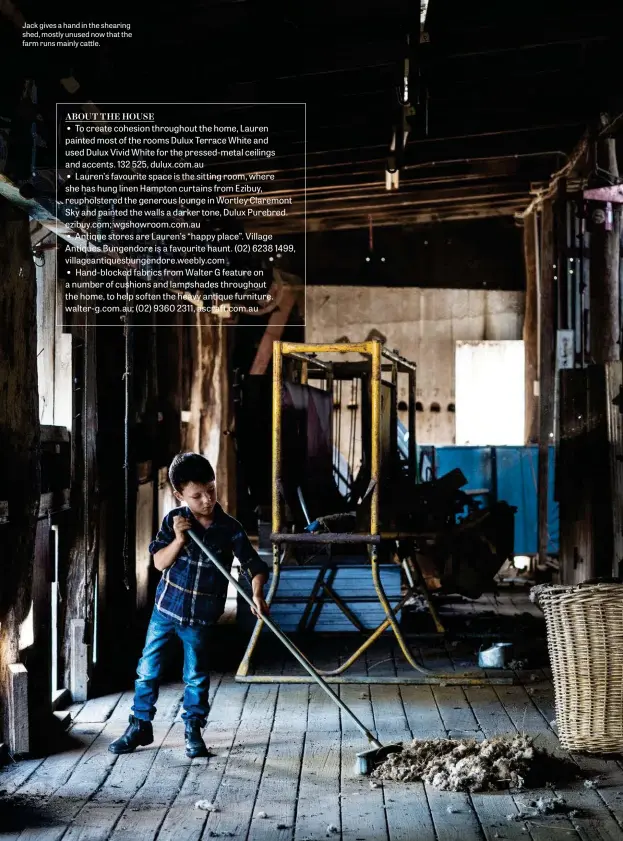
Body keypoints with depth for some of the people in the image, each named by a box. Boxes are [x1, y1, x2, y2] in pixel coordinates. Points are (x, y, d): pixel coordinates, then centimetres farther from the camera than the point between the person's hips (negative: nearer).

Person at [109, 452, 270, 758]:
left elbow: (254, 566, -10)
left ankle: (193, 730, 25)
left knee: (196, 675, 9)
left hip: (201, 616, -1)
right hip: (166, 606, 2)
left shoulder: (230, 529, -11)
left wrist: (257, 594, -28)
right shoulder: (174, 520, -7)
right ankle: (141, 725, 24)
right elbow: (159, 562, -8)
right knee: (148, 669, 9)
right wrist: (179, 540, -24)